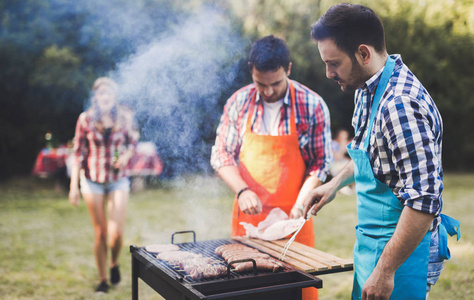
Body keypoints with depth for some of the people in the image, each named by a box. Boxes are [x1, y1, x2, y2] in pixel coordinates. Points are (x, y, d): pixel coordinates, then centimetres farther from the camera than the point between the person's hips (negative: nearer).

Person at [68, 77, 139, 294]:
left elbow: (133, 141, 12)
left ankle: (114, 263, 26)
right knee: (100, 233, 6)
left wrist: (126, 156, -11)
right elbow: (78, 152, 0)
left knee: (116, 233, -8)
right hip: (92, 181, 0)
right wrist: (74, 186, -2)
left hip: (118, 181, 0)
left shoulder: (125, 117, -2)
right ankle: (103, 279, 24)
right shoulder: (86, 118, -4)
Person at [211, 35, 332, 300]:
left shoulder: (312, 105, -7)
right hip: (247, 214, 2)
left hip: (292, 218, -2)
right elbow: (221, 154, 2)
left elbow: (320, 163, -3)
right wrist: (242, 191, -13)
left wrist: (300, 205, -14)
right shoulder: (239, 102, -1)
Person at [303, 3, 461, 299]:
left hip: (402, 249, -9)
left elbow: (424, 201, -29)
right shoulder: (368, 89, 4)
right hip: (372, 241, 9)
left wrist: (385, 271, -25)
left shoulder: (400, 105, -27)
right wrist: (336, 182, 13)